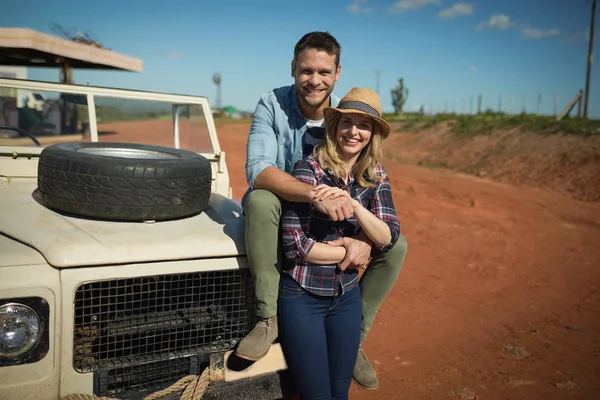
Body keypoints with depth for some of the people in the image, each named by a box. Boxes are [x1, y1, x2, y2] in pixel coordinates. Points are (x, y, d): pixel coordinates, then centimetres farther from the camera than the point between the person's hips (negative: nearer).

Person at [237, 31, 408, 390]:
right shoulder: (272, 105, -17)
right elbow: (258, 171, -32)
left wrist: (365, 239, -32)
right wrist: (316, 194, -49)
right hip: (281, 215, -3)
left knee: (395, 246, -13)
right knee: (260, 200, -36)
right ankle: (269, 319, -23)